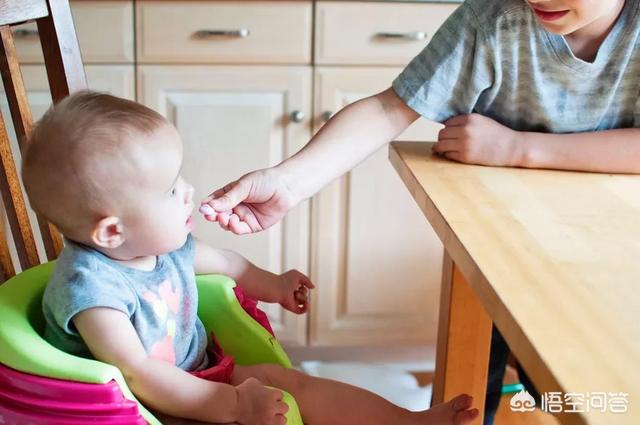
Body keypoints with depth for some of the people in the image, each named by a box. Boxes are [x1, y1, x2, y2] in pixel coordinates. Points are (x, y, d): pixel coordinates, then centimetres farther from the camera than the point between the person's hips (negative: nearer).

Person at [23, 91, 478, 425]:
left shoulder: (162, 243, -3)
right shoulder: (90, 286, -29)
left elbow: (218, 259, 20)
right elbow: (138, 375, -34)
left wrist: (271, 284, 32)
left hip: (198, 375, 8)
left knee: (293, 383, 2)